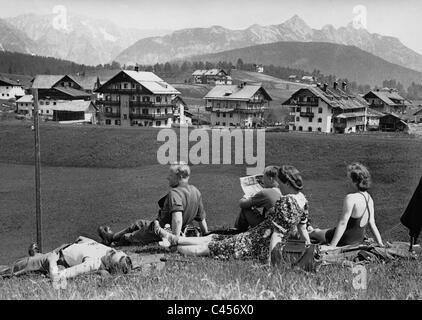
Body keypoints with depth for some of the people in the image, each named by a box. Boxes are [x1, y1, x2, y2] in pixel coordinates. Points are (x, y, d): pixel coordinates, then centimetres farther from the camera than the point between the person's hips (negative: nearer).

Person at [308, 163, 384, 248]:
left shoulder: (351, 198, -27)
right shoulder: (369, 198, -3)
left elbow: (343, 223, -28)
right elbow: (372, 224, 0)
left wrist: (332, 245, -25)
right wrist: (380, 244, 7)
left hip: (345, 240, -7)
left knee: (315, 233, 21)